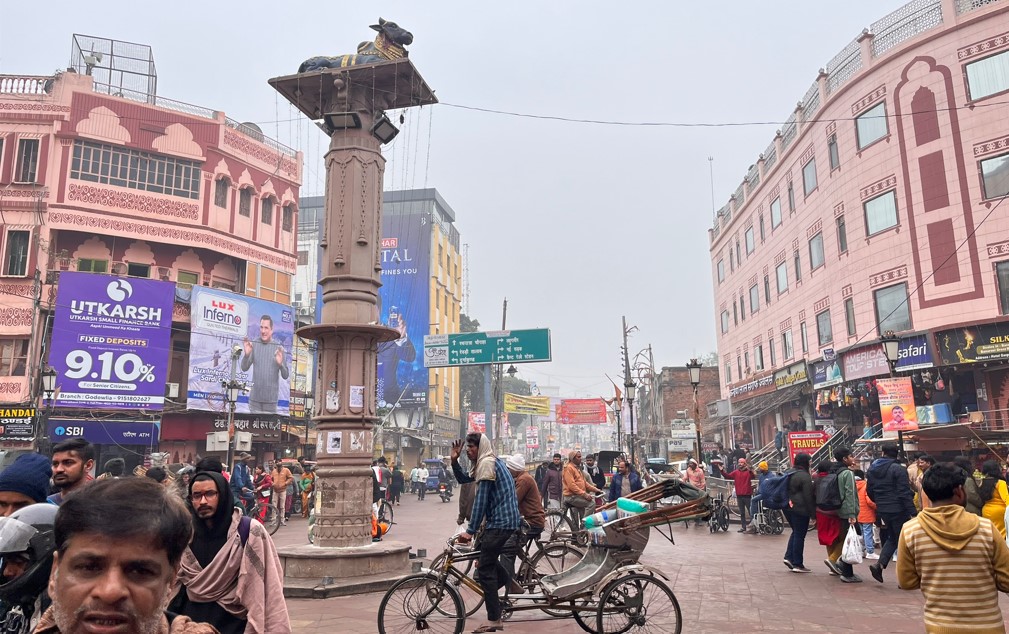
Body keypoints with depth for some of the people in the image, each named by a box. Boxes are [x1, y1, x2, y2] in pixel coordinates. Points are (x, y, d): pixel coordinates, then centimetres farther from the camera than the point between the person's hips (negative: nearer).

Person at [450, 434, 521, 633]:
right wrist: (454, 461, 4)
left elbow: (480, 501, -18)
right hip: (505, 519, 10)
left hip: (501, 522, -10)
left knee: (485, 569, -6)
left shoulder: (487, 463, -14)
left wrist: (470, 531, -17)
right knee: (484, 556, 21)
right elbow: (463, 479, 20)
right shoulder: (489, 461, 18)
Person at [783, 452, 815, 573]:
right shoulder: (804, 476, -14)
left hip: (788, 508, 8)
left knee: (795, 532, 19)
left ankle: (788, 557, 11)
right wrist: (812, 513, -11)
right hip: (800, 510, -8)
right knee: (800, 536, 0)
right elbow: (808, 497, -16)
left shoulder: (789, 473, 12)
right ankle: (797, 564, 4)